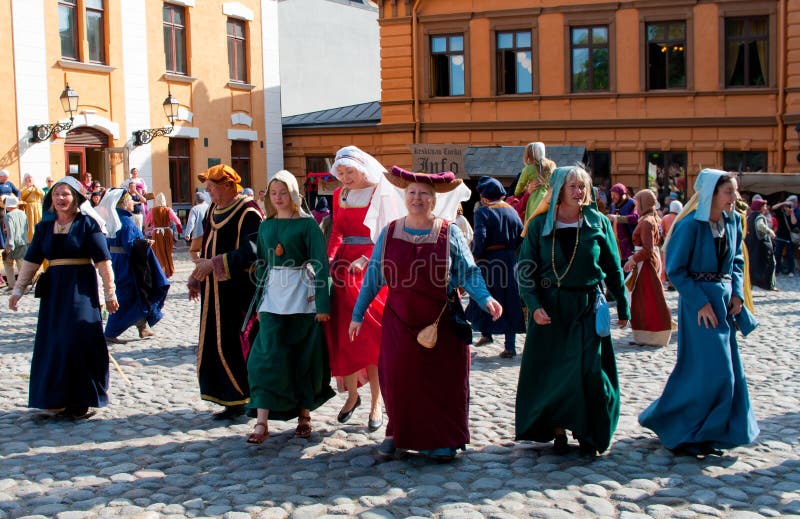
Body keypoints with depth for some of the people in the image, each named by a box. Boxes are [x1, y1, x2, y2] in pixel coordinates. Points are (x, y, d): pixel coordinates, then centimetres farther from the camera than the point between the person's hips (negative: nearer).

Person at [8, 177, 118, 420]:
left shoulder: (87, 224, -4)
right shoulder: (44, 227, 10)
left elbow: (103, 261, -6)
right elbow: (31, 261, 11)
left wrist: (110, 294, -8)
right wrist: (17, 290, 8)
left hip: (81, 288, -5)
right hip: (53, 289, 5)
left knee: (80, 339, -6)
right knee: (53, 344, 6)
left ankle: (81, 401, 3)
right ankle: (56, 399, 15)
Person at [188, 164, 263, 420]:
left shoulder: (247, 212, -12)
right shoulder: (213, 210, 14)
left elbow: (250, 251, -21)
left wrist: (214, 264, -22)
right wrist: (196, 279, 21)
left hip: (239, 291, -8)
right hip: (215, 292, 8)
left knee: (236, 345, -6)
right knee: (217, 345, 7)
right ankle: (233, 400, 14)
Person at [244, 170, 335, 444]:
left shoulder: (307, 223, -3)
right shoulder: (265, 226, 11)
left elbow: (319, 264, -7)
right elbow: (262, 265, 16)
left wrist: (322, 304, -12)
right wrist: (259, 301, 13)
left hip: (302, 296, -3)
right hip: (273, 294, 3)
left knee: (303, 357, 4)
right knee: (268, 355, -7)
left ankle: (304, 414, 19)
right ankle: (262, 422, -8)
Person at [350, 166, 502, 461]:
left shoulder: (450, 234, -1)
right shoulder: (389, 233, 4)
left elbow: (469, 273, -2)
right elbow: (373, 277, 8)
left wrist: (486, 299, -19)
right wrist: (358, 314, 9)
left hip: (442, 323, -1)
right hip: (399, 322, 1)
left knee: (443, 381, 2)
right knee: (397, 379, 1)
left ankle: (443, 439, 19)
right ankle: (398, 434, 21)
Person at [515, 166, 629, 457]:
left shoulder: (598, 222, 2)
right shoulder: (540, 225, 0)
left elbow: (613, 268, 7)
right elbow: (525, 269, -1)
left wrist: (622, 308, 8)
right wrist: (534, 305, -15)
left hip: (587, 307, 0)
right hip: (550, 307, 0)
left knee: (588, 371, -2)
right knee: (551, 372, 4)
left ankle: (588, 434, 13)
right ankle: (557, 430, 18)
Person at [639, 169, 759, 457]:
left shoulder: (733, 221, 5)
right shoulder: (691, 225, -15)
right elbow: (675, 269, -14)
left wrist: (737, 293, 2)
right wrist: (701, 302, -18)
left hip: (724, 301, 7)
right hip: (698, 302, -7)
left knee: (728, 370, 9)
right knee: (709, 368, -7)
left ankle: (709, 432, 24)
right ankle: (675, 429, 10)